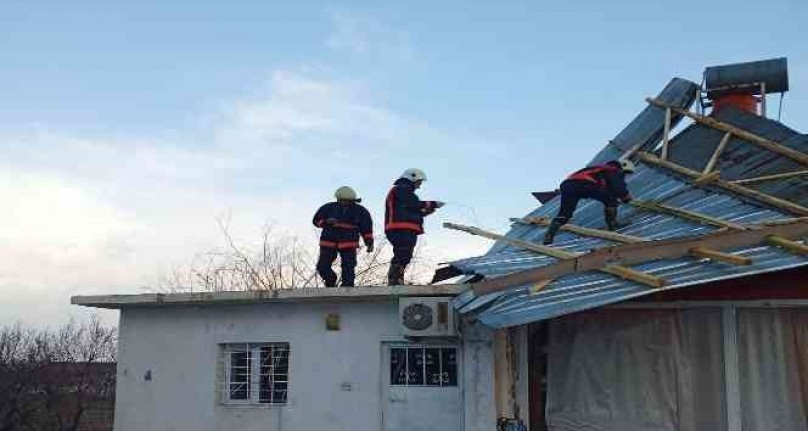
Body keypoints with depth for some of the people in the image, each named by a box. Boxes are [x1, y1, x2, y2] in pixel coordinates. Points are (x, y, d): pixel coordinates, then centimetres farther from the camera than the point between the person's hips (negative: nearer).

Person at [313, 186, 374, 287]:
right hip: (328, 243, 1)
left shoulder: (360, 211, 2)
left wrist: (369, 243, 3)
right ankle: (330, 282, 29)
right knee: (322, 267, 0)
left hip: (348, 244, -1)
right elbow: (317, 220, 6)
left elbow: (366, 228, 9)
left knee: (348, 269, -9)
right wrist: (327, 221, -14)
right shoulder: (329, 208, 0)